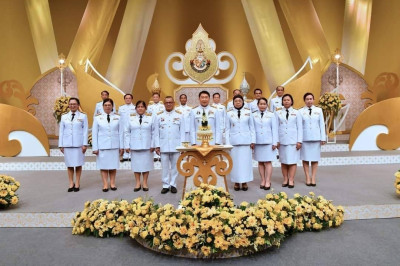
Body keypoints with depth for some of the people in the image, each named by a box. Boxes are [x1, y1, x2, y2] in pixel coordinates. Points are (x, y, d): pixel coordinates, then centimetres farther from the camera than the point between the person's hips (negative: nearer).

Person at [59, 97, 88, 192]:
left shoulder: (83, 116, 4)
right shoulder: (64, 117, 11)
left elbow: (85, 131, 1)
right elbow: (61, 131, 11)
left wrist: (85, 144, -5)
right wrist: (61, 145, 7)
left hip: (78, 144, -2)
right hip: (67, 144, 2)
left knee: (78, 164, 2)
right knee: (69, 164, 4)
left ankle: (77, 183, 13)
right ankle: (71, 183, 14)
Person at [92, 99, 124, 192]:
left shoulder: (118, 118, 5)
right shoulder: (98, 118, 4)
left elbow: (120, 133, 5)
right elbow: (94, 133, 4)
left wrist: (121, 146, 2)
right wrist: (95, 148, -1)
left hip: (114, 146, 1)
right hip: (102, 146, 0)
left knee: (113, 165, 5)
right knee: (103, 165, 2)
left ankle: (112, 183, 16)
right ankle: (105, 184, 11)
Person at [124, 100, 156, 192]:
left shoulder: (151, 117, 2)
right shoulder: (131, 118, 6)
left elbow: (154, 132, -1)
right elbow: (126, 132, 5)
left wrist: (153, 145, -6)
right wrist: (127, 145, -2)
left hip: (147, 146, -1)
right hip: (134, 146, 1)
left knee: (146, 163, 5)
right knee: (136, 164, 5)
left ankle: (145, 183, 17)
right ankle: (138, 183, 17)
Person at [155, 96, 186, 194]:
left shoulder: (179, 115, 6)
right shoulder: (159, 116, 8)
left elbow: (182, 131, 4)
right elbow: (157, 132, 7)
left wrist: (182, 145, -2)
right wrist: (157, 146, 2)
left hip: (176, 145, -1)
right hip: (163, 146, 1)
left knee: (174, 166, 5)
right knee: (165, 166, 5)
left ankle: (173, 184, 17)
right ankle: (165, 185, 15)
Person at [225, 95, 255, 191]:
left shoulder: (248, 112, 7)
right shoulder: (229, 113, 7)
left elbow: (252, 127, 8)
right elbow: (227, 129, 7)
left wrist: (253, 140, 1)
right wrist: (227, 143, 1)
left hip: (246, 141, 0)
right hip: (234, 141, 0)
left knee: (246, 161, 1)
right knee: (235, 161, 1)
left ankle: (244, 182, 11)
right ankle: (236, 182, 10)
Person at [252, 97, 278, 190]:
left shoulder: (271, 115, 6)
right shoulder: (254, 115, 6)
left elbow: (274, 129, 4)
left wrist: (274, 142, -1)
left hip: (268, 142, -1)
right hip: (258, 142, 1)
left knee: (268, 162, -3)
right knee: (260, 162, 5)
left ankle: (268, 182, 2)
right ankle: (263, 181, 13)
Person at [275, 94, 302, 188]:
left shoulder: (296, 113, 7)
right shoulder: (278, 113, 9)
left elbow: (300, 127, 5)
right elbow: (276, 127, 7)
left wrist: (299, 141, -2)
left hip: (293, 140, -1)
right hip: (282, 140, 1)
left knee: (293, 160, -2)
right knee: (283, 161, 4)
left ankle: (291, 180, 3)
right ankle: (285, 179, 12)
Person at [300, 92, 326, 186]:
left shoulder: (319, 110, 8)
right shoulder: (301, 111, 3)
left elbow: (322, 124, 8)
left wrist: (323, 138, 2)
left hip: (316, 138, 1)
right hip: (305, 138, -1)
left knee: (315, 158, 3)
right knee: (305, 158, 2)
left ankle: (313, 178, 10)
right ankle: (307, 178, 10)